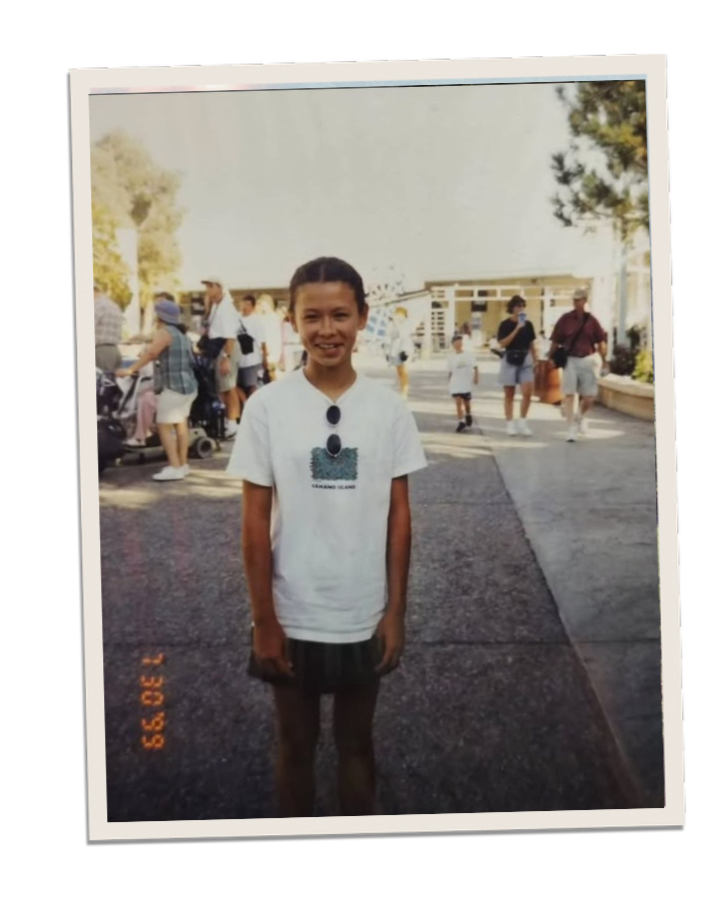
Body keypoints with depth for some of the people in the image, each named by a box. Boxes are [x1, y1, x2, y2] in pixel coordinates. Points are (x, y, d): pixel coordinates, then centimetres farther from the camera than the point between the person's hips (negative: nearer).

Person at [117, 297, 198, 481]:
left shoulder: (164, 332, -12)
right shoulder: (181, 333, 17)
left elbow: (152, 352, -27)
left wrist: (131, 369, -28)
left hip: (174, 387, -10)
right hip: (188, 385, 10)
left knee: (164, 427, -7)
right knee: (180, 424, 16)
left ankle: (175, 467, -10)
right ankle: (183, 464, 23)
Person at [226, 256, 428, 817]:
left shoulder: (389, 409, -6)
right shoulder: (267, 407, -10)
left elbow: (398, 515, -1)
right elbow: (255, 521, -7)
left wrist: (396, 613, -2)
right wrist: (264, 621, -7)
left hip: (364, 616, 1)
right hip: (292, 616, -1)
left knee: (356, 742, 20)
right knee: (297, 745, 18)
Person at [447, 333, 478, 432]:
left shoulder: (469, 354, -4)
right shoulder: (451, 357, 0)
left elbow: (475, 367, 0)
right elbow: (450, 371, 4)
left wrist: (475, 377, -8)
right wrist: (450, 379, 1)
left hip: (467, 382, 0)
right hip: (456, 383, 0)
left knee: (466, 402, 12)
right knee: (458, 402, -9)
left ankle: (468, 415, 41)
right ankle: (461, 422, -7)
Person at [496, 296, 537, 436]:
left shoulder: (528, 324, 7)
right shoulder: (505, 324, -4)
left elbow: (531, 344, 14)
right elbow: (503, 343, -15)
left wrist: (535, 360, 11)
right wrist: (516, 329, -19)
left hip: (525, 359, 3)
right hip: (510, 360, -3)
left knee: (527, 392, -8)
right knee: (509, 394, 5)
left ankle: (522, 422, 5)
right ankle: (510, 423, 12)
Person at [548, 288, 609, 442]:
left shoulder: (592, 320, 3)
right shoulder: (565, 319, -1)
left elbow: (600, 342, 8)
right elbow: (555, 341, 2)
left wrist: (604, 361, 5)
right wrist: (551, 357, -4)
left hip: (587, 361, 2)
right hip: (570, 360, -2)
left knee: (589, 395, 3)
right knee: (569, 394, -5)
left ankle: (581, 417, 34)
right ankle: (571, 427, 1)